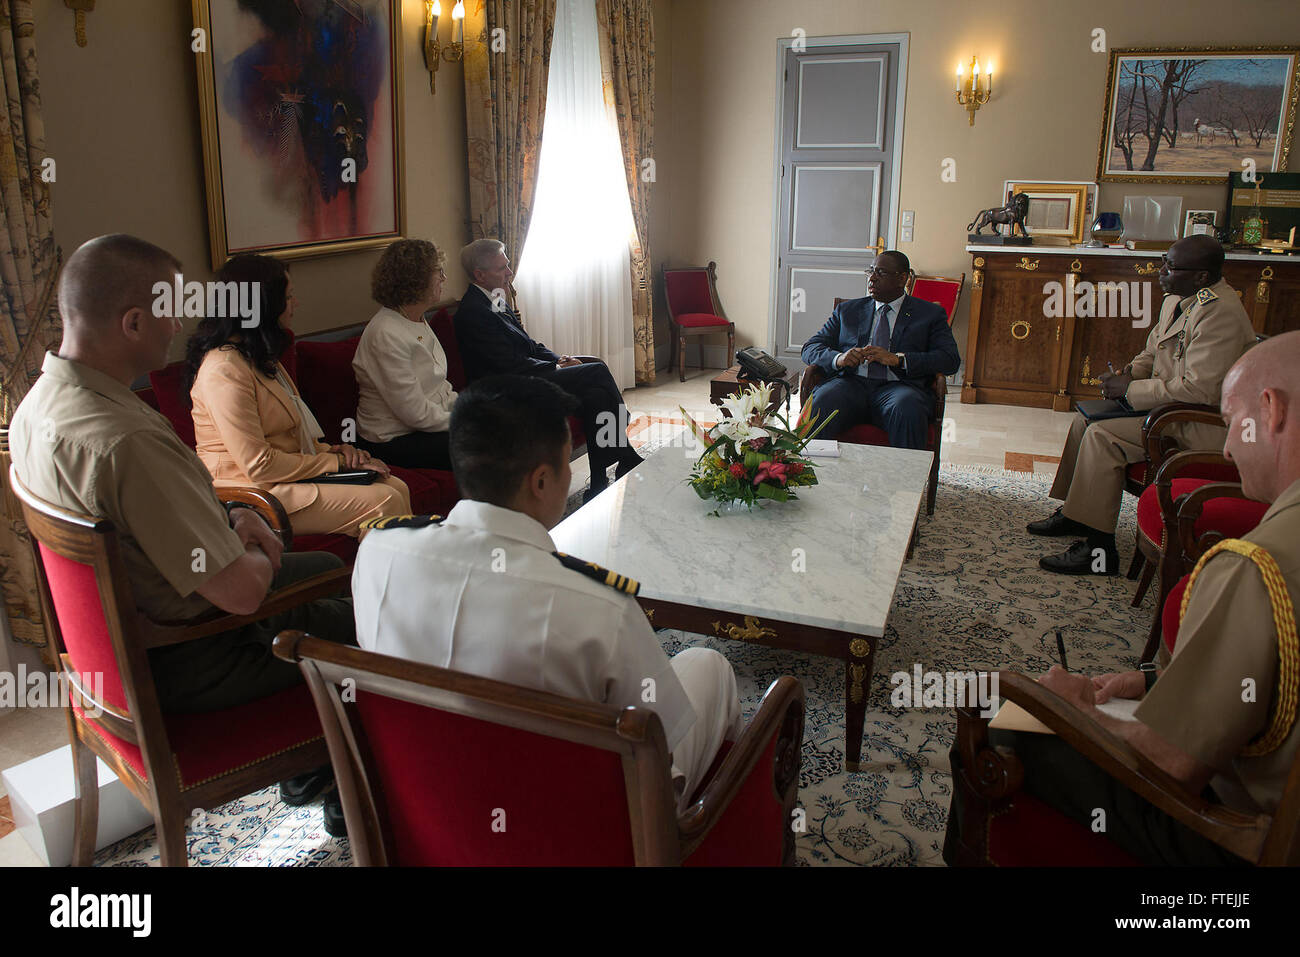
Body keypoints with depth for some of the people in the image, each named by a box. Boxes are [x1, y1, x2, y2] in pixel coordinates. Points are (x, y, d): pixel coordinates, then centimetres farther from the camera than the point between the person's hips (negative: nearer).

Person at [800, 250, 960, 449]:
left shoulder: (931, 314, 18)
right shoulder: (848, 310, 25)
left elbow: (950, 360, 4)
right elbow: (810, 348, 17)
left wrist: (897, 359, -10)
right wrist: (838, 358, -7)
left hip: (897, 385, -1)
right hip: (851, 382, 2)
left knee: (908, 410, -37)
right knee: (819, 404, -32)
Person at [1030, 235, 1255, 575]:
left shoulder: (1220, 313, -24)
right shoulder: (1178, 297, 7)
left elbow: (1199, 390, -29)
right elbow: (1154, 350, 21)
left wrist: (1131, 389, -21)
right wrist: (1129, 373, -1)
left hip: (1202, 423, -11)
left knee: (1103, 435, -23)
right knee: (1086, 419, 9)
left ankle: (1099, 549, -18)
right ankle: (1073, 511, 21)